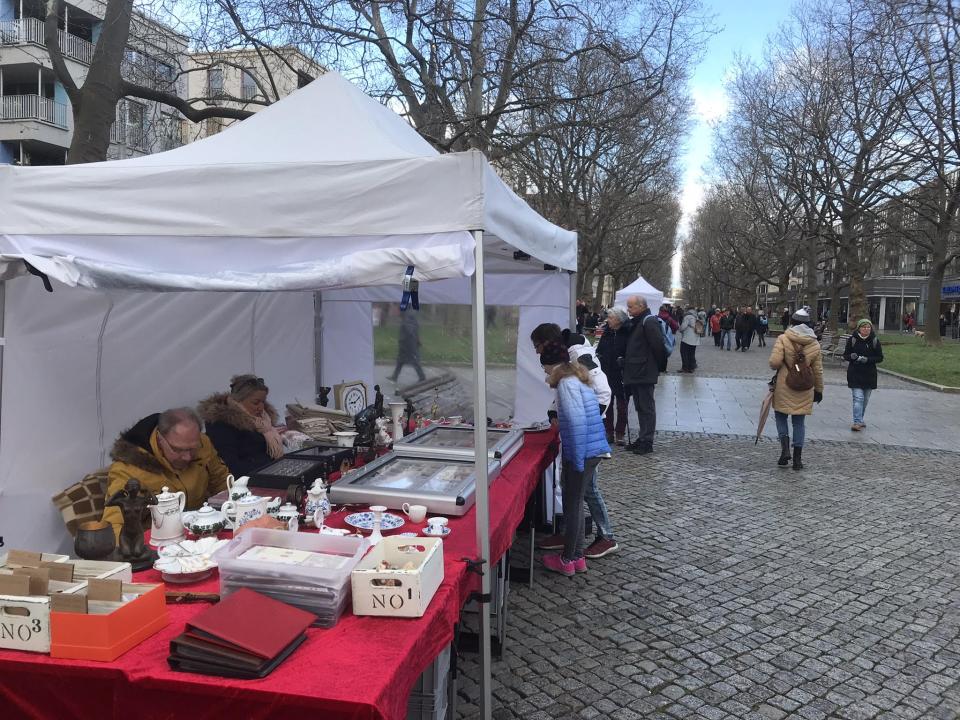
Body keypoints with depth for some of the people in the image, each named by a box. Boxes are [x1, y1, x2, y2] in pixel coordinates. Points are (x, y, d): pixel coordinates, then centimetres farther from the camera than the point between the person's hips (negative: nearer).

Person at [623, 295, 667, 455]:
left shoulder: (649, 321, -15)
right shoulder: (636, 322, 15)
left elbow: (658, 345, -19)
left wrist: (661, 366, -11)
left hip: (645, 374, -10)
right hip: (635, 374, 10)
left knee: (646, 407, -3)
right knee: (640, 407, 15)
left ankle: (647, 442, 3)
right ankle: (642, 438, 24)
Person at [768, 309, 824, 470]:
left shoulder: (783, 339, -10)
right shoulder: (815, 344, 1)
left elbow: (774, 362, -18)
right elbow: (818, 370, 6)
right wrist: (819, 390, 18)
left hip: (784, 386, -3)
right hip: (804, 389, 3)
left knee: (781, 416, 14)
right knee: (799, 422, 11)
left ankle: (785, 448, -4)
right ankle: (797, 458, 13)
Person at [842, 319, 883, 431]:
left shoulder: (875, 341, 0)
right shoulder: (852, 339, -3)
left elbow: (880, 358, 1)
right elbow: (845, 355, 2)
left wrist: (867, 359, -17)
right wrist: (852, 357, -21)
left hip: (869, 375, 3)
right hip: (855, 374, -2)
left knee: (865, 399, 13)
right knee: (858, 398, -12)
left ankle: (860, 420, 28)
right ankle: (857, 422, -13)